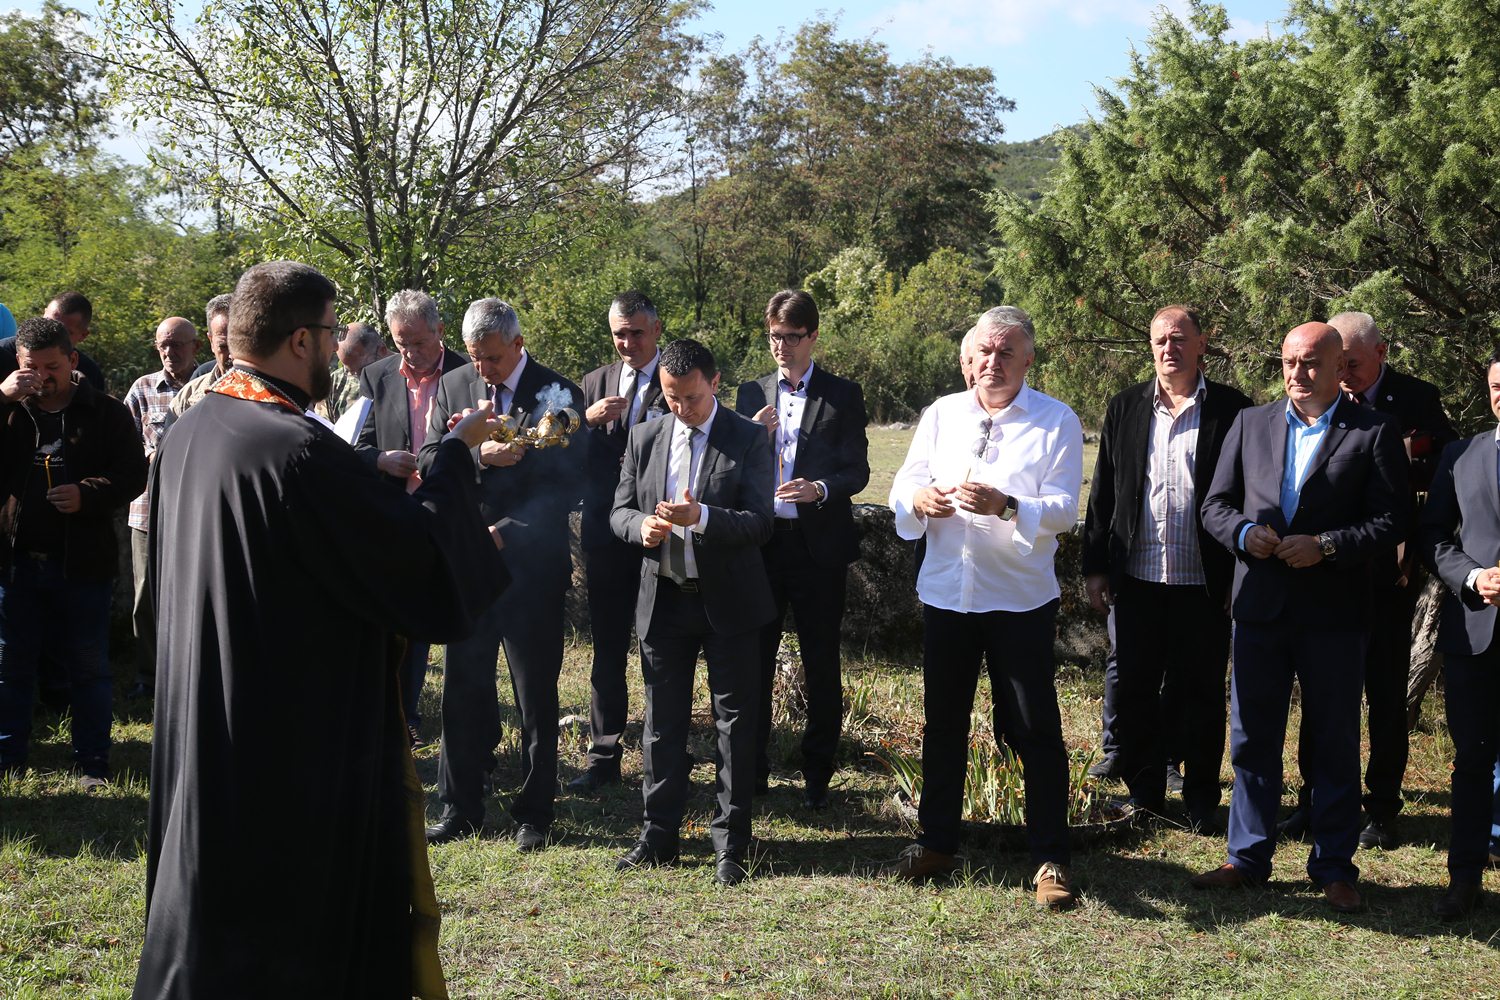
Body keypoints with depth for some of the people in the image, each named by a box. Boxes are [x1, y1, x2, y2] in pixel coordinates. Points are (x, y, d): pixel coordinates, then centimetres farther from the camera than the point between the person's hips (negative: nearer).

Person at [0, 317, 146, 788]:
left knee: (88, 667, 6)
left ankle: (92, 762, 16)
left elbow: (133, 474, -4)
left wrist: (88, 494, -21)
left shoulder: (106, 412, -1)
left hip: (82, 562, -2)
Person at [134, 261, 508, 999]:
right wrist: (455, 452, -5)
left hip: (200, 729, 9)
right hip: (303, 737, -8)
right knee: (298, 925, 6)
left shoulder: (186, 434, 3)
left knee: (217, 906, 22)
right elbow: (421, 554, -19)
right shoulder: (299, 449, -24)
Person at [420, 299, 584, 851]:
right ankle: (459, 807, 23)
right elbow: (428, 463, 1)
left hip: (531, 564, -3)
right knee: (461, 689, 9)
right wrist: (477, 454, -18)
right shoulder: (452, 387, 7)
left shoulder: (557, 393, -5)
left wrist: (505, 532, -18)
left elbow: (567, 485, -9)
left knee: (536, 696, 6)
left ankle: (534, 813, 18)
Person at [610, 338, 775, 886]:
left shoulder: (747, 438, -5)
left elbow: (760, 523, -11)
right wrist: (642, 526, -16)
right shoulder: (644, 437, 7)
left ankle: (731, 844, 13)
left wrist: (700, 517, -27)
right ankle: (658, 836, 23)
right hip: (663, 596, 3)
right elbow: (620, 511, 8)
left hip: (727, 599, -3)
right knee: (662, 722, 11)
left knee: (735, 722, 3)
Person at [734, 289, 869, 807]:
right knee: (754, 659, 7)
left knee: (822, 663, 5)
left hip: (818, 545, -2)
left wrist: (820, 488, -23)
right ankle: (751, 769, 20)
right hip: (760, 542, 3)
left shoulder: (843, 395, 1)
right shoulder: (752, 393, 10)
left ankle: (817, 774, 17)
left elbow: (857, 470, -3)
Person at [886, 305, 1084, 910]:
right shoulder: (941, 413, 9)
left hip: (1021, 599, -4)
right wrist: (918, 498, -15)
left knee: (1035, 729, 0)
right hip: (945, 592, 4)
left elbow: (1063, 508, -11)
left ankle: (1051, 858, 13)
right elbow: (904, 485, 8)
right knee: (942, 722, 14)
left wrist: (1006, 506, -28)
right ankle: (937, 842, 28)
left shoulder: (1057, 421, -3)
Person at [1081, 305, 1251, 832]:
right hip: (1137, 579, 3)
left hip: (1205, 584, -2)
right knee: (1136, 692, 9)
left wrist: (1242, 575, -6)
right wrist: (1095, 566, 5)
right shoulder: (1125, 409, 8)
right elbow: (1103, 493, 9)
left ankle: (1201, 802, 21)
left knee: (1202, 694, 7)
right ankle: (1144, 796, 23)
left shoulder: (1231, 410, -1)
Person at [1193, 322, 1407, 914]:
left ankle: (1334, 867, 20)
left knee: (1335, 745, 8)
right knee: (1252, 739, 10)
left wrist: (1325, 546, -19)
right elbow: (1215, 505, 10)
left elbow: (1390, 523, -6)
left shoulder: (1374, 435, -1)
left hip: (1334, 615, -3)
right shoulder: (1250, 425, 10)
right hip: (1259, 606, 3)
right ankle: (1248, 858, 22)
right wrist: (1243, 532, -10)